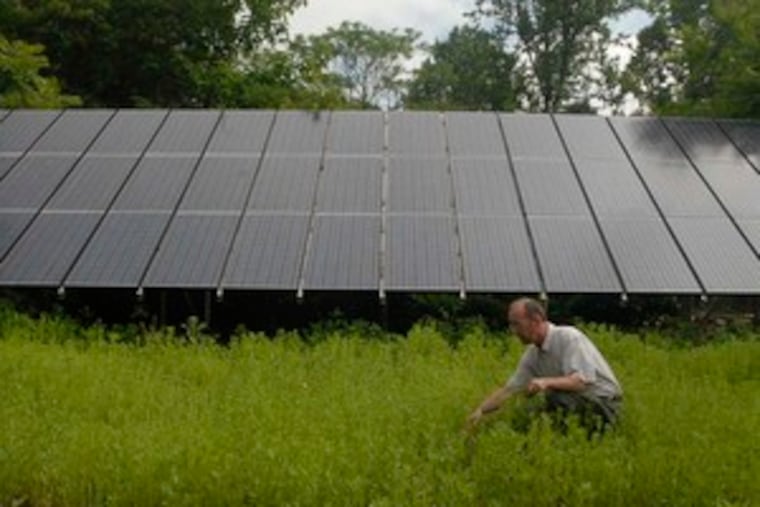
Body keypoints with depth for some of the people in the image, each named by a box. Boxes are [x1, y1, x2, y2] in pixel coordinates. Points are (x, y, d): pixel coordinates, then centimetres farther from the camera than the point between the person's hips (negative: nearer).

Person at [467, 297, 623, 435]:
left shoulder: (569, 337, -20)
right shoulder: (532, 354, 3)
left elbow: (583, 380, -30)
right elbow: (508, 389, 4)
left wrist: (547, 382, -42)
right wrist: (480, 410, -8)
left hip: (604, 403, -8)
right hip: (576, 404, 8)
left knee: (555, 395, -31)